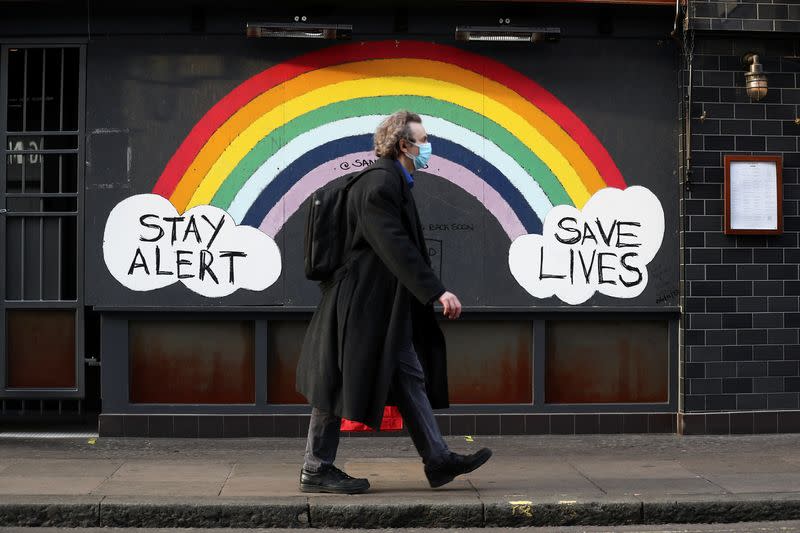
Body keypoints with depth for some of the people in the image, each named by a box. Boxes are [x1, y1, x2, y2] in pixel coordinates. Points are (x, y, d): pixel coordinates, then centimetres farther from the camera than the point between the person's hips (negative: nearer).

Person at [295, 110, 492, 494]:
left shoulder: (392, 182, 14)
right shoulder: (380, 184, -18)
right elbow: (396, 247, -26)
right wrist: (437, 292, -28)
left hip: (385, 308, 11)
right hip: (363, 304, -11)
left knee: (410, 379, 10)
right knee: (340, 386, -1)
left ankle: (438, 461, 14)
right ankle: (316, 470, 8)